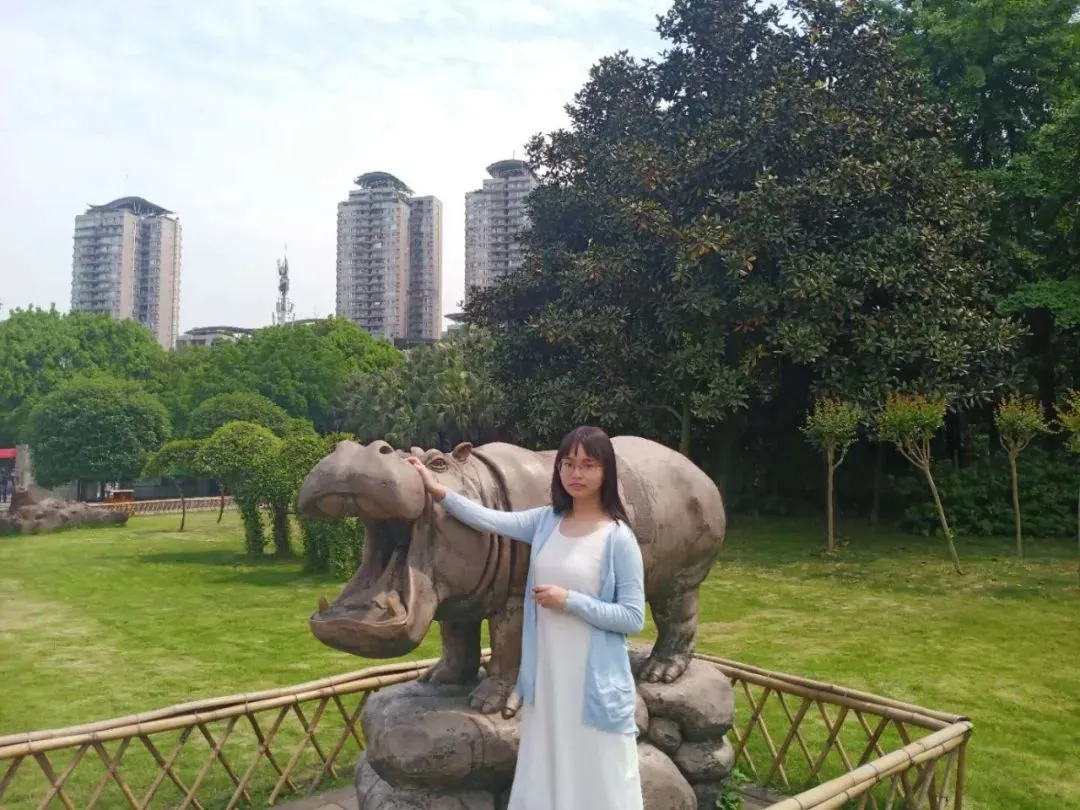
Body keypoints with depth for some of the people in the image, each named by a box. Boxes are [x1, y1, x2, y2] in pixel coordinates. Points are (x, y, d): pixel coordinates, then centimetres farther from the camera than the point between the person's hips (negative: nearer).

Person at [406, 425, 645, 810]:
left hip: (595, 681, -5)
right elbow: (490, 520, -4)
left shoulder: (618, 537, -12)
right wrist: (437, 490, -10)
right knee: (546, 777, 19)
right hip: (546, 676, 5)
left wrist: (570, 600, -18)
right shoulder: (546, 521, 3)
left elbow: (633, 618, -13)